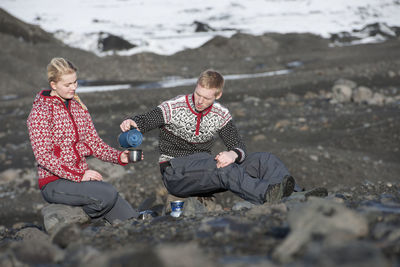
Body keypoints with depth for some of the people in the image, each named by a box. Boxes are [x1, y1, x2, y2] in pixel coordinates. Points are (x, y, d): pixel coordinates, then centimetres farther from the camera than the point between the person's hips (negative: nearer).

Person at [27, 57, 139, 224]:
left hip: (80, 176, 6)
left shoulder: (78, 106, 13)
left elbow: (93, 142, 13)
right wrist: (78, 175, -21)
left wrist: (118, 157, -5)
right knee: (108, 194, -28)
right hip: (54, 183, -6)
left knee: (116, 203, -19)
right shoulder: (41, 111, -10)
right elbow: (43, 155, -16)